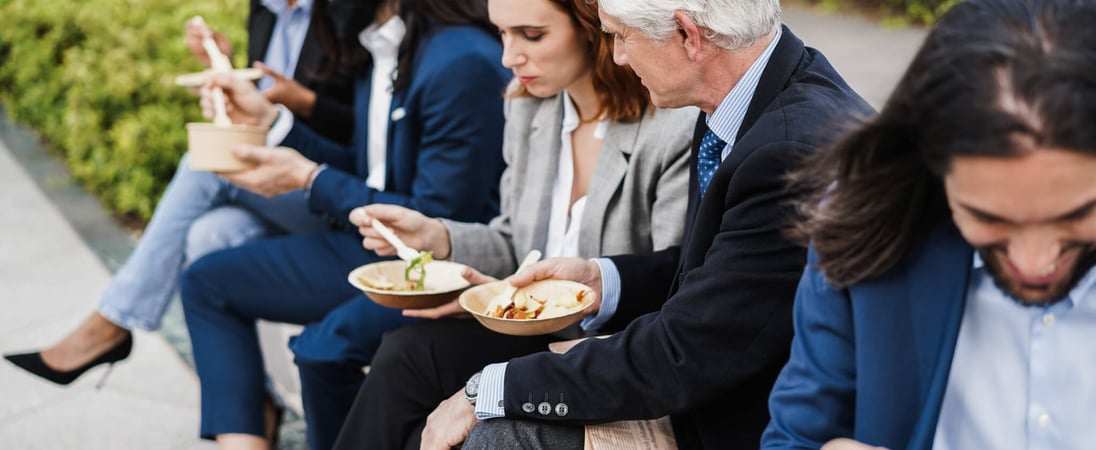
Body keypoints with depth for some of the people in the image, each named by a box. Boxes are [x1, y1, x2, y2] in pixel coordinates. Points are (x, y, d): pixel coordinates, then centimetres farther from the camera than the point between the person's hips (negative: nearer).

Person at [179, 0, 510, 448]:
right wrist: (268, 119, 7)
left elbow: (436, 224, -21)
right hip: (378, 240, 10)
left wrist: (309, 179, -12)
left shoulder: (462, 64, -22)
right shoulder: (381, 50, 7)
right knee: (207, 281, 8)